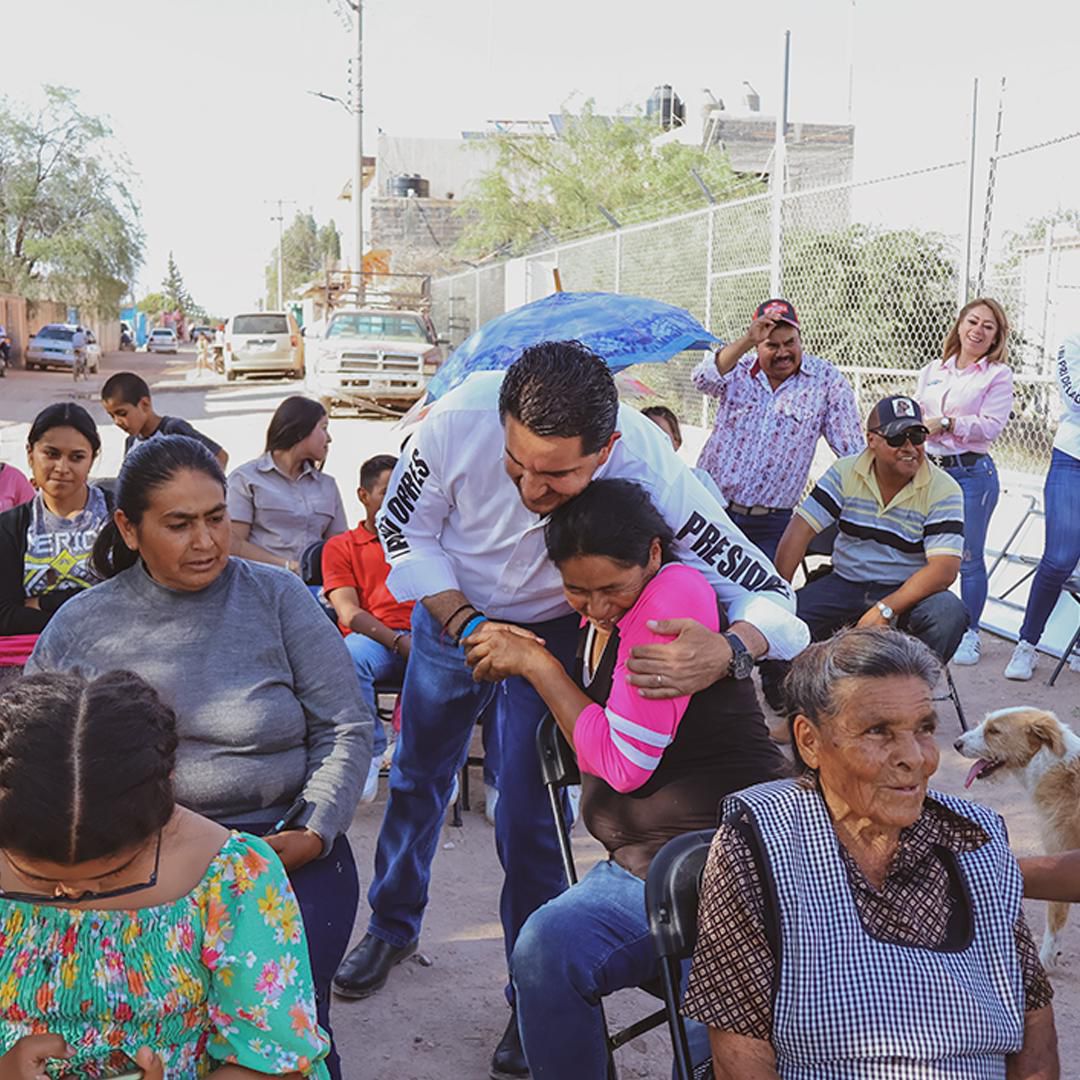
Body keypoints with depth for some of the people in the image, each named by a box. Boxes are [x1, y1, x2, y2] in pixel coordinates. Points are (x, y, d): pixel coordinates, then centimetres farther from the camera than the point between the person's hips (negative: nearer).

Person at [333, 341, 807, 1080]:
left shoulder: (649, 472, -39)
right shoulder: (459, 421, -37)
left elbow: (770, 596, -34)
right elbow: (405, 531, -16)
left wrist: (727, 652, -56)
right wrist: (466, 624, -30)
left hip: (553, 632, -2)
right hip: (453, 608, 3)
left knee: (529, 818, -3)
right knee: (417, 776, 20)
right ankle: (393, 927, 46)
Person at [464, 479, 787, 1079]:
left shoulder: (674, 591, -13)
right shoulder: (599, 620, 13)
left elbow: (623, 761, -14)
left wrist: (537, 663, -7)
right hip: (643, 848, 8)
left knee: (550, 947, -28)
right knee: (544, 947, -21)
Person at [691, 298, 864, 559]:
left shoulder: (825, 380, 0)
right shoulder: (737, 371, 4)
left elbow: (851, 450, 1)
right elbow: (704, 379, -19)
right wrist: (747, 341, -30)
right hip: (709, 506, 1)